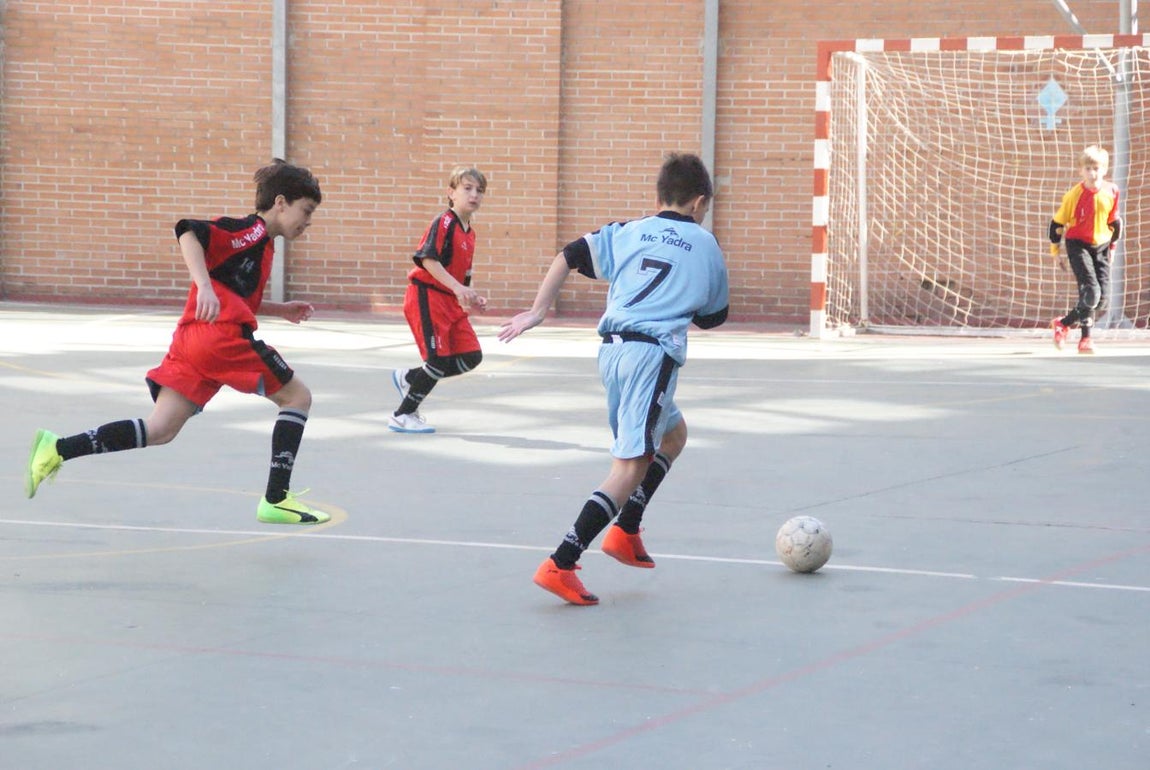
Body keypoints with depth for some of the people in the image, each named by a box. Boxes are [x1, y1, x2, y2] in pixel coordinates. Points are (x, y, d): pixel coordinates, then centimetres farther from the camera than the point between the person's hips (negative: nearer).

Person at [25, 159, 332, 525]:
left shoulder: (258, 242, 26)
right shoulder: (252, 230, -3)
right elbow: (189, 232, -17)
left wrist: (281, 310, 33)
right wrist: (205, 286, -30)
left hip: (190, 341, 9)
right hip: (224, 335, -9)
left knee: (160, 430, 0)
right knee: (297, 397, 5)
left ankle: (58, 449, -11)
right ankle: (276, 500, 1)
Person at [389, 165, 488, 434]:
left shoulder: (469, 233, 15)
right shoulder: (444, 222, -13)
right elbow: (428, 259, -24)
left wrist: (471, 298, 8)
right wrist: (458, 288, -29)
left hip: (452, 301, 9)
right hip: (427, 297, -9)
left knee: (471, 356, 3)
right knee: (440, 359, -11)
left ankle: (408, 378, 17)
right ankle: (402, 416, 3)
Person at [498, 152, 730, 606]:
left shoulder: (626, 233, 16)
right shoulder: (705, 245, 12)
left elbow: (568, 258, 7)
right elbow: (713, 316, 20)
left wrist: (537, 312, 7)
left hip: (612, 349, 6)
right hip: (654, 353, -6)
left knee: (674, 434, 27)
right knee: (632, 464, -8)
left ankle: (625, 532, 19)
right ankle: (561, 564, -19)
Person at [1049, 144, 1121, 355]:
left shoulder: (1111, 192, -1)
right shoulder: (1074, 195, -12)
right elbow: (1057, 223, -3)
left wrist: (1111, 246, 19)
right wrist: (1056, 252, 0)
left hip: (1100, 247, 5)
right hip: (1078, 245, -5)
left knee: (1103, 299, 0)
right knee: (1091, 291, -20)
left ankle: (1064, 323, 17)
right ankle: (1086, 338, -6)